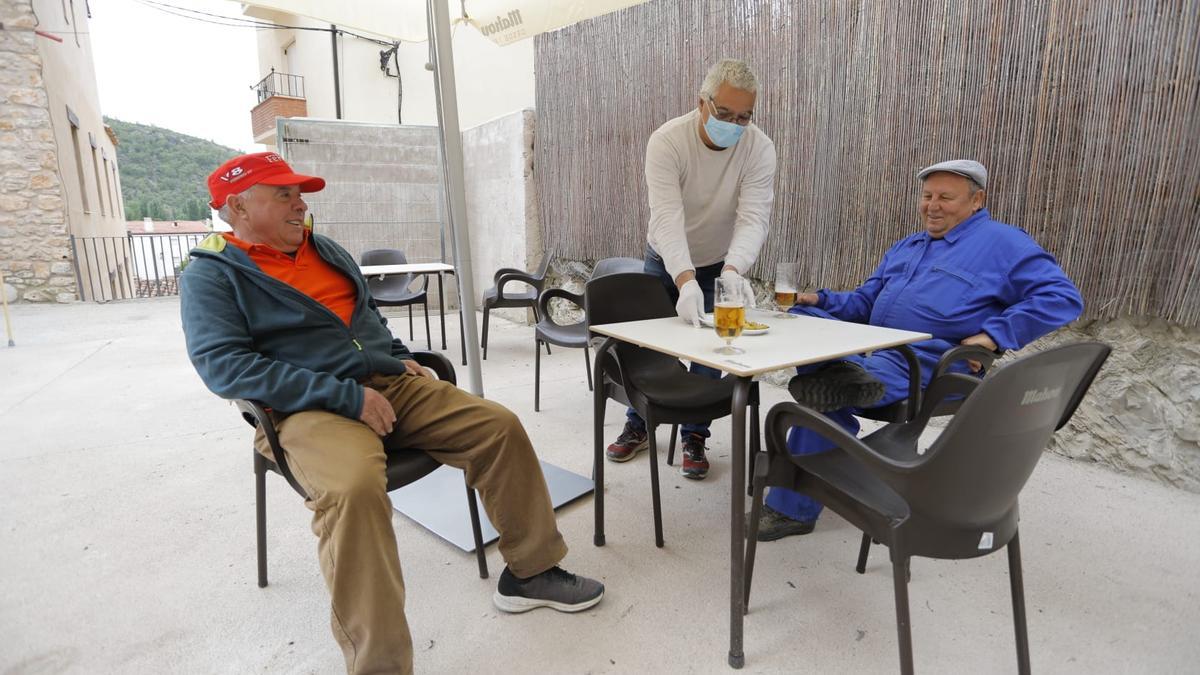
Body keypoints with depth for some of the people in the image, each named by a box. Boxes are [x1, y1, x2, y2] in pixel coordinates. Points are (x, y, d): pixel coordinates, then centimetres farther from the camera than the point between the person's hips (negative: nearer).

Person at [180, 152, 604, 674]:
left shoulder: (327, 251, 20)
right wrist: (347, 395, -22)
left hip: (391, 384, 6)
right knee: (354, 487, -38)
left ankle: (529, 572, 7)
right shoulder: (211, 275, 0)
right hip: (308, 409, -6)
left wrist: (401, 358, 11)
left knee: (500, 427, -8)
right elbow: (224, 365, -15)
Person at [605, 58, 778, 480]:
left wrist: (733, 270, -50)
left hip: (722, 264, 1)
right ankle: (638, 426, 28)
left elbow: (753, 218, -30)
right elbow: (667, 218, -36)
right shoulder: (666, 141, -26)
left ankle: (694, 437, 20)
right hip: (666, 260, 0)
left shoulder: (759, 148, -21)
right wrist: (686, 280, -51)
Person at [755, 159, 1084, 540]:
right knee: (799, 317, -14)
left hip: (929, 363, -8)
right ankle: (842, 375, -38)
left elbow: (1062, 297, -4)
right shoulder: (904, 247, 27)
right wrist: (822, 301, 7)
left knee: (828, 398, -28)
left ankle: (794, 508, -19)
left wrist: (993, 334, -17)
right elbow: (864, 302, 27)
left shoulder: (1003, 243, 5)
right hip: (873, 350, 8)